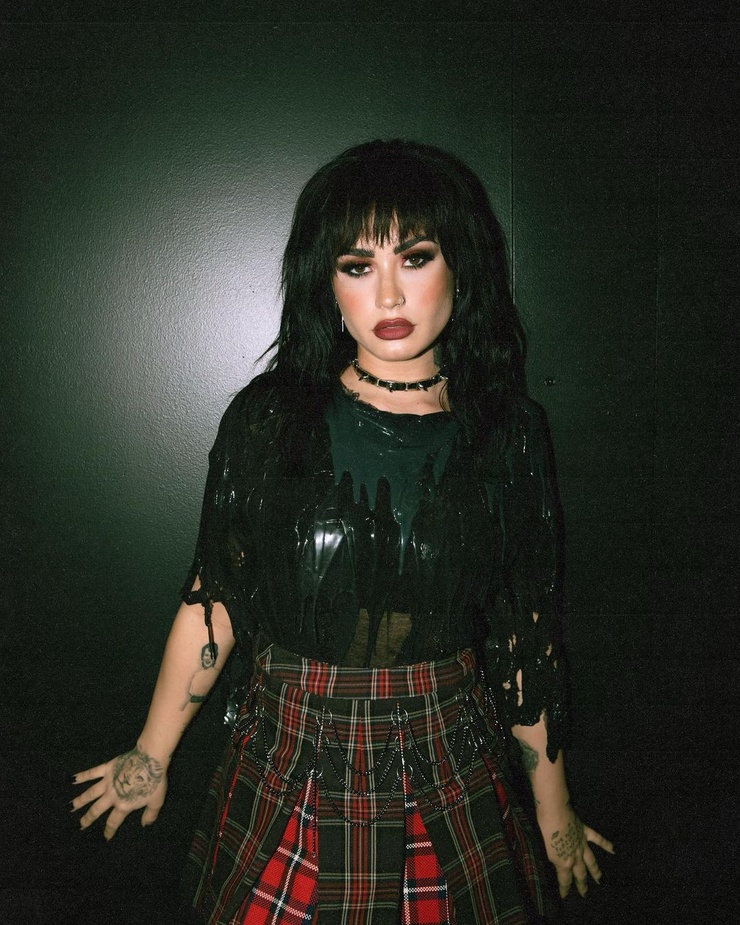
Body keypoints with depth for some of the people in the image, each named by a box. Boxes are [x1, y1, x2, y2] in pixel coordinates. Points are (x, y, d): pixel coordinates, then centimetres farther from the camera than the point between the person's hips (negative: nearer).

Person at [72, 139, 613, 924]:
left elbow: (529, 638, 0)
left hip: (452, 778, 1)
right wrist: (150, 759, 7)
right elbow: (211, 601, -1)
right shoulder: (268, 418, -10)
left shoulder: (509, 432, -7)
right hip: (290, 773, 0)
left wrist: (553, 808, 9)